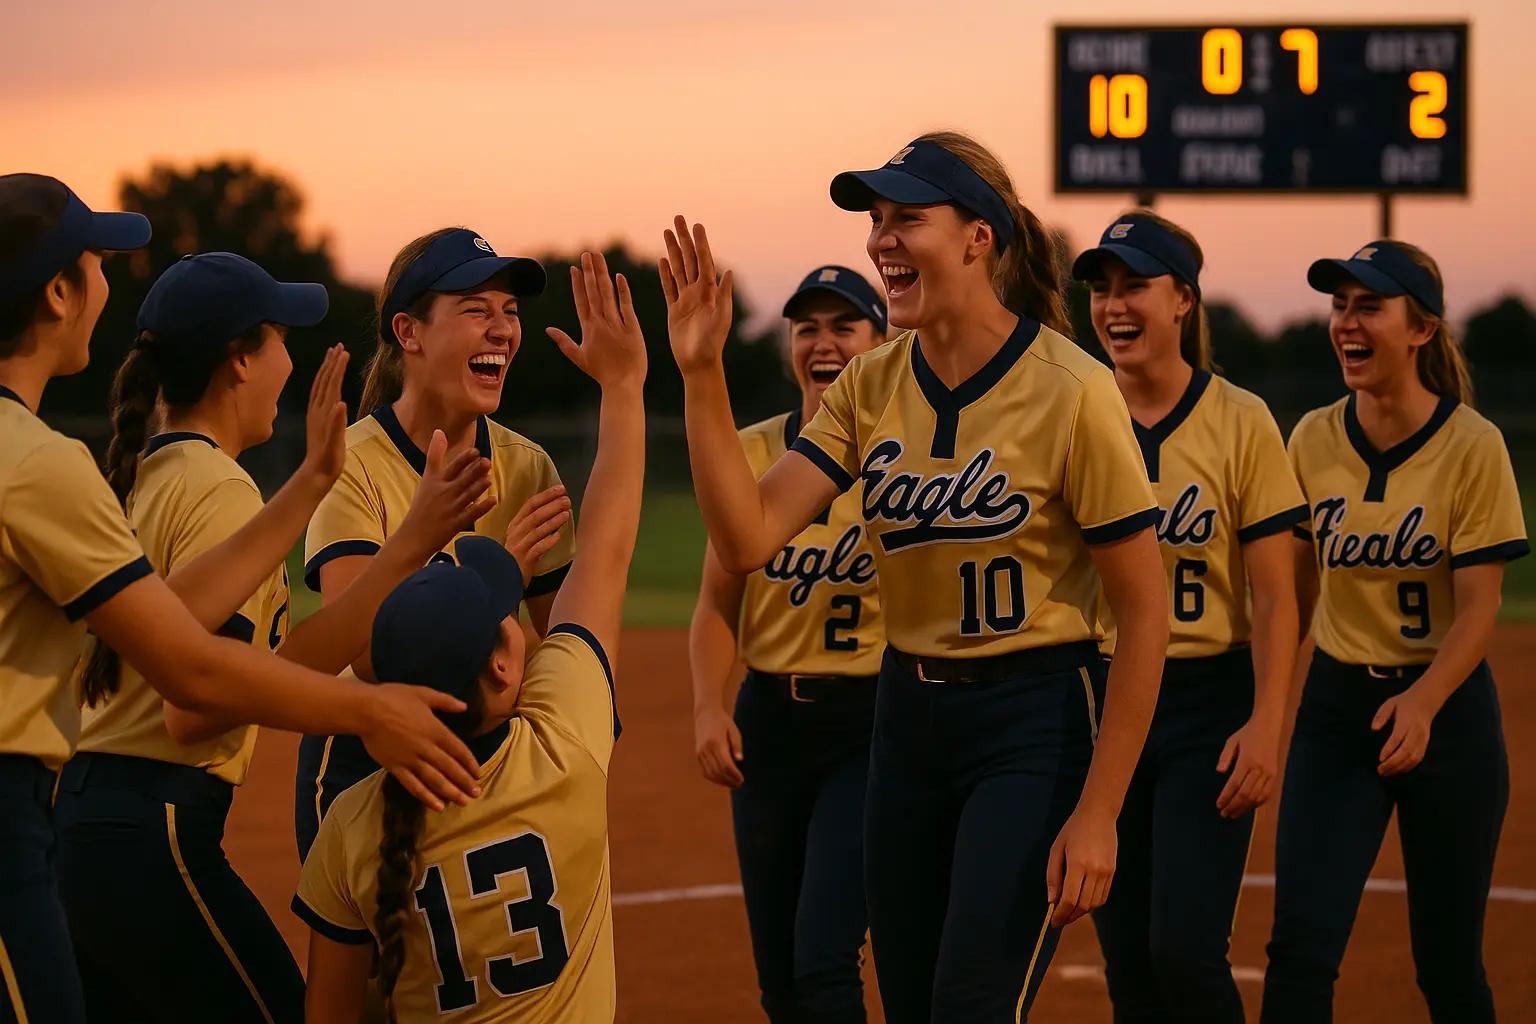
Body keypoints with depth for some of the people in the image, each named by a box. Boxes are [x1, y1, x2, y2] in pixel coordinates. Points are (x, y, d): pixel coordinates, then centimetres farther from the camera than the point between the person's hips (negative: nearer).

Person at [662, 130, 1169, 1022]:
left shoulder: (1070, 389, -15)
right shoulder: (870, 389, 2)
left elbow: (1144, 611, -13)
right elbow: (748, 539, -9)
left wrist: (1097, 813, -15)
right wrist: (702, 375, -18)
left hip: (1036, 722, -6)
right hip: (909, 716, 6)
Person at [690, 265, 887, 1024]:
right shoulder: (753, 451, 6)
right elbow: (718, 599, 7)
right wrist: (708, 707, -6)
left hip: (872, 721, -4)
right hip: (770, 719, 4)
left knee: (823, 960, -16)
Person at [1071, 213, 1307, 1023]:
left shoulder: (1239, 421, -5)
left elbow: (1274, 596, -6)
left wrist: (1266, 726, -16)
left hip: (1208, 699, -4)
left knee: (1185, 951, -13)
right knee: (1126, 957, 7)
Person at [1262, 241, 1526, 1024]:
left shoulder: (1472, 445, -11)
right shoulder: (1314, 439, 0)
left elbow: (1477, 612, -15)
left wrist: (1421, 703, -30)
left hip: (1446, 705, -3)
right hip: (1334, 703, 3)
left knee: (1448, 961, 6)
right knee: (1299, 946, -11)